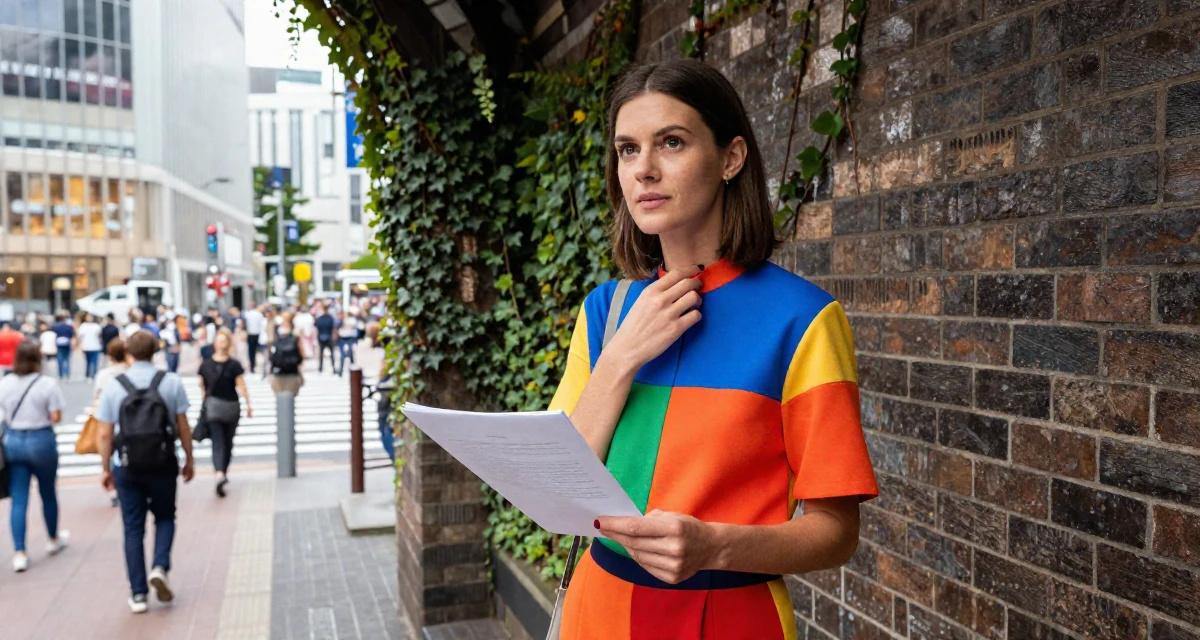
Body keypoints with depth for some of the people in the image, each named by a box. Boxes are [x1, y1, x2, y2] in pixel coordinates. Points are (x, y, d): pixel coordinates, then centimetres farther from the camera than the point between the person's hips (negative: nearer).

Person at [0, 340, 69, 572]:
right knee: (48, 493, 17)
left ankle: (19, 553, 0)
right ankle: (54, 539, 35)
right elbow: (56, 417, -12)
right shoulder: (47, 384, -13)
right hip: (41, 441, -2)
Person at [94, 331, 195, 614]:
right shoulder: (171, 382, -5)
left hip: (126, 467, 1)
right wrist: (189, 459, 9)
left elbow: (104, 434, -2)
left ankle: (138, 594, 12)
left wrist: (105, 468, 9)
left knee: (133, 528, 9)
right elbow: (183, 426, -2)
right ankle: (160, 567, -4)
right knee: (165, 517, 19)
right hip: (162, 465, -1)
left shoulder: (113, 386, -3)